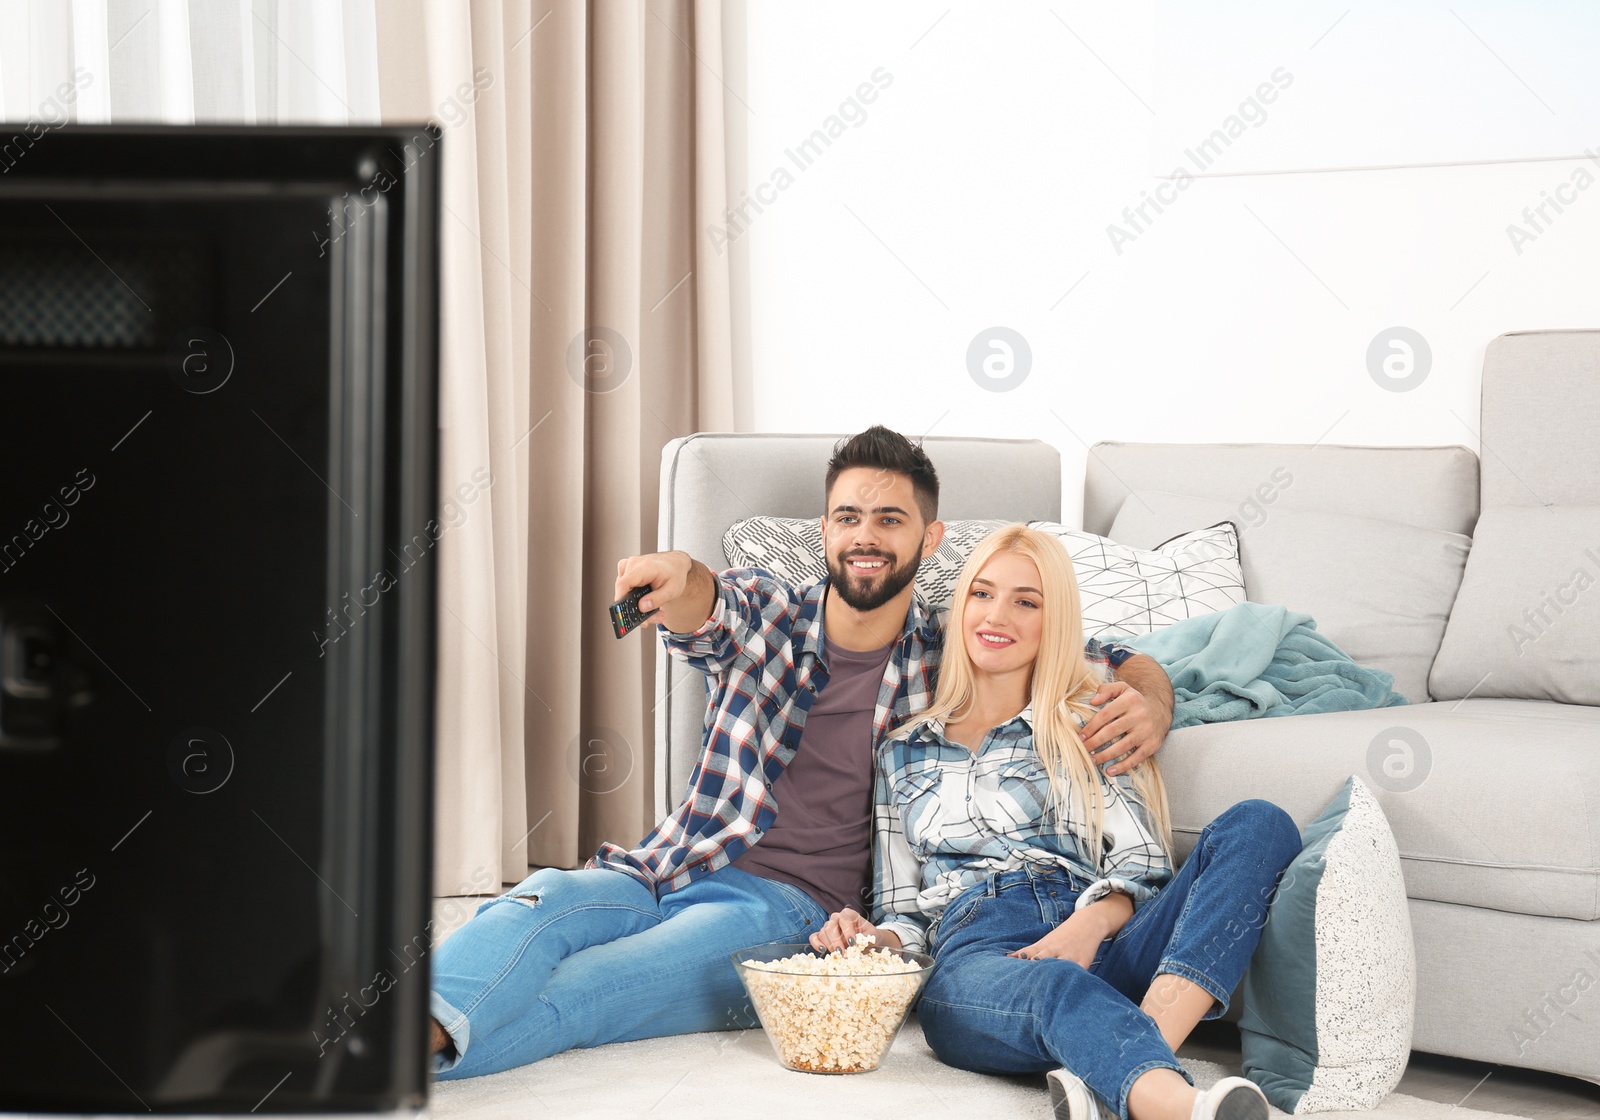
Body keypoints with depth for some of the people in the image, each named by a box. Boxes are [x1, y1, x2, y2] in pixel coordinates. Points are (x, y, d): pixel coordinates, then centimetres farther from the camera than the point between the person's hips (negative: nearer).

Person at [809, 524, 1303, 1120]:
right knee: (1055, 987, -40)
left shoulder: (1089, 722, 24)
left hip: (1100, 950, 2)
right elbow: (902, 912, 26)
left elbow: (1141, 868, 11)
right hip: (974, 955, -1)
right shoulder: (902, 752, 28)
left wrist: (1091, 922, -12)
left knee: (1257, 824, -26)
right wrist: (873, 939, 1)